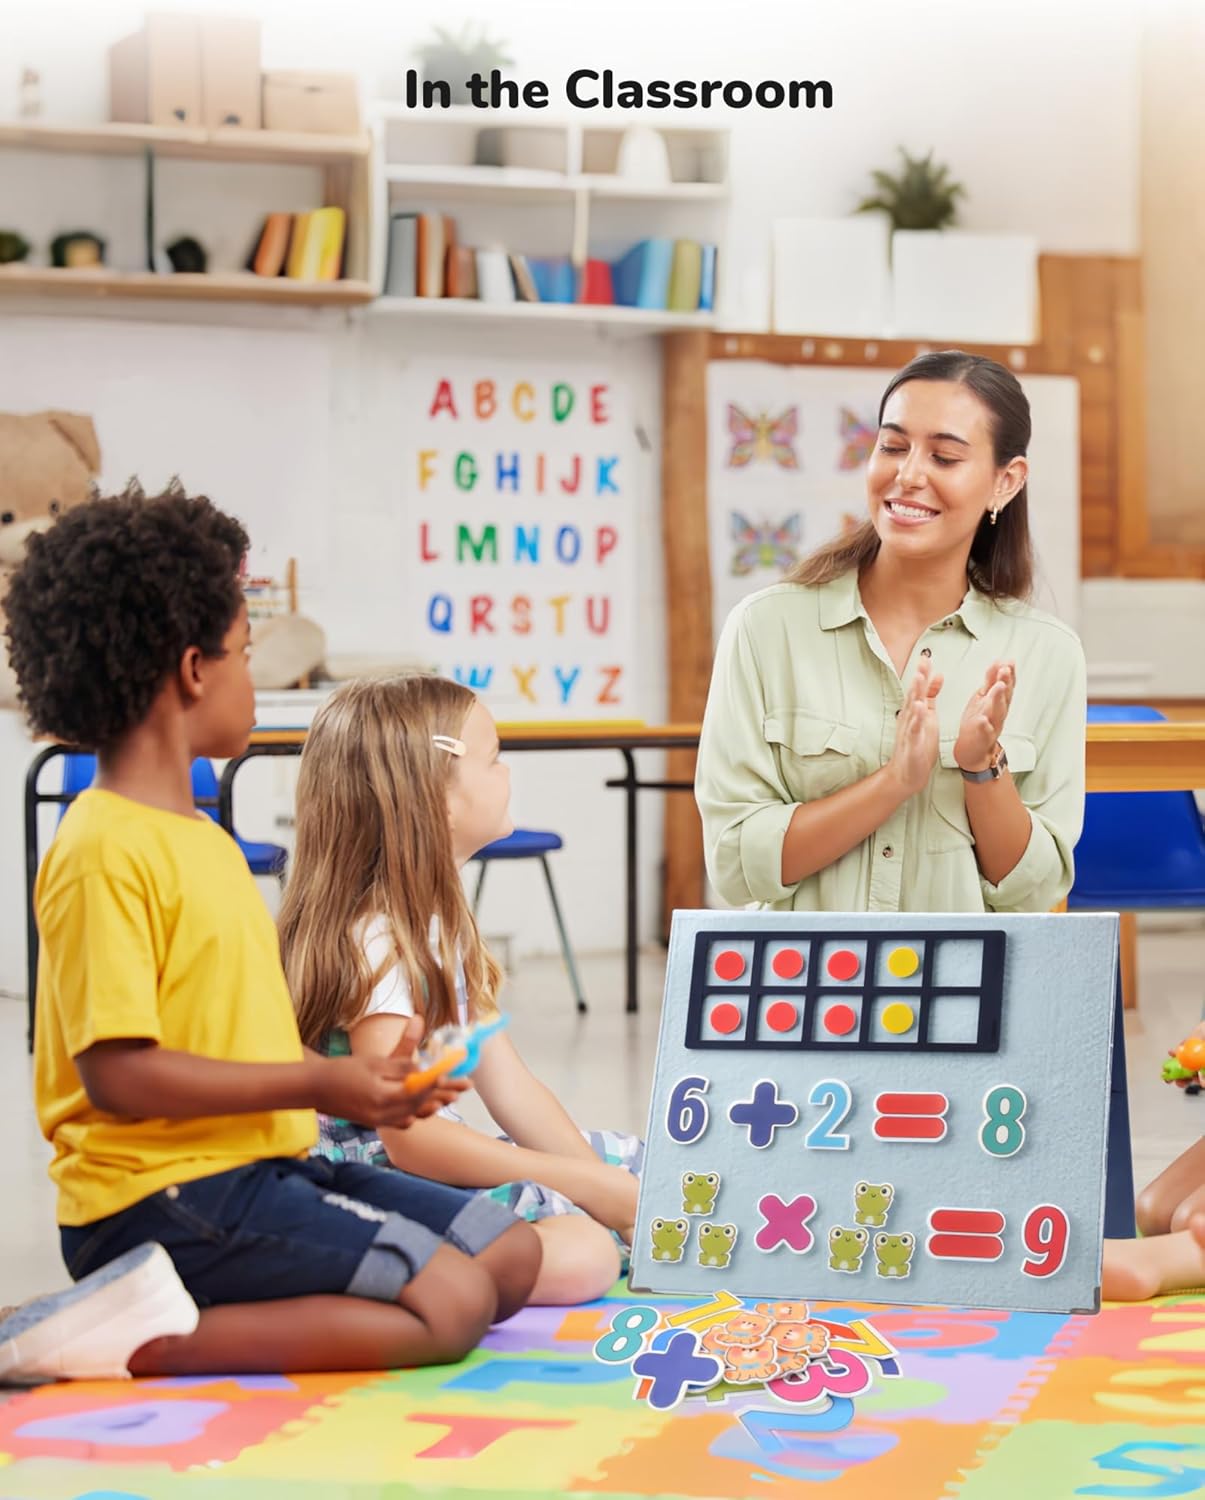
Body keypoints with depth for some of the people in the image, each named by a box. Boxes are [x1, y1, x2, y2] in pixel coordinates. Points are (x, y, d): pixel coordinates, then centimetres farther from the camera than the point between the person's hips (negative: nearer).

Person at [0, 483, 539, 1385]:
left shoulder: (206, 839, 18)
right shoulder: (105, 850, -14)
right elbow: (118, 1073, -20)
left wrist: (356, 1081, 5)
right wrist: (315, 1085, -16)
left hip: (258, 1169, 10)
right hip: (163, 1199, -10)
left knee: (512, 1256, 7)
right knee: (452, 1303, -19)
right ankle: (139, 1343, -18)